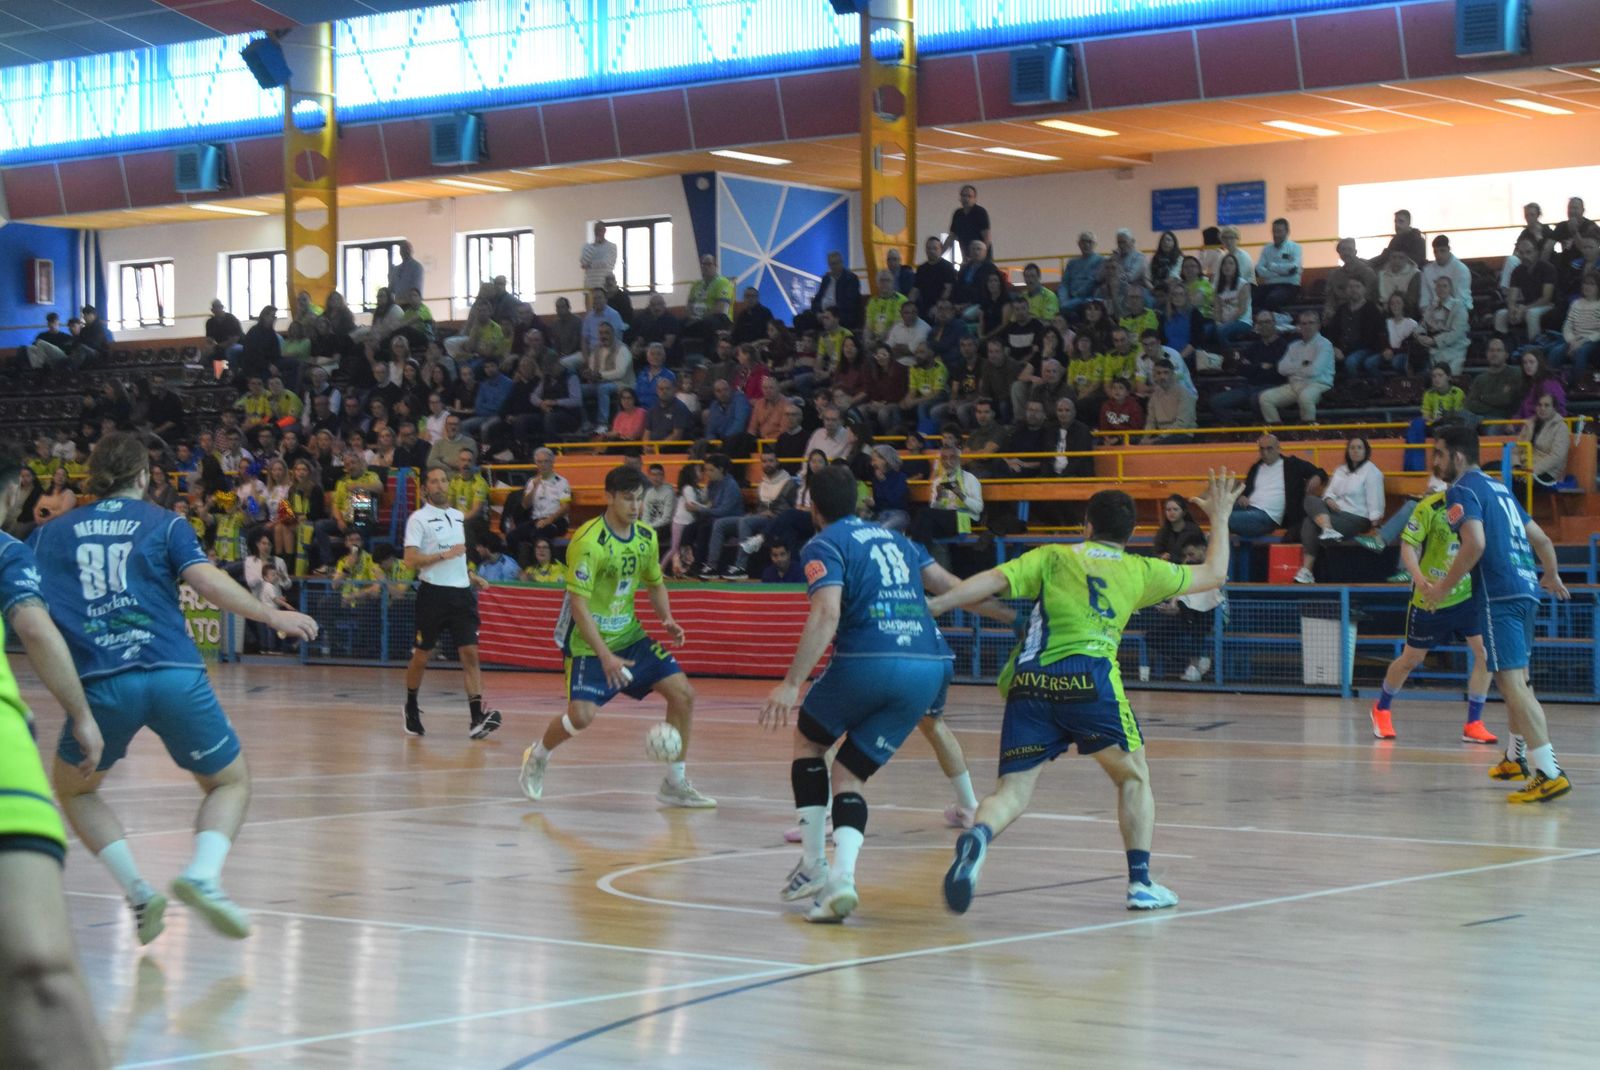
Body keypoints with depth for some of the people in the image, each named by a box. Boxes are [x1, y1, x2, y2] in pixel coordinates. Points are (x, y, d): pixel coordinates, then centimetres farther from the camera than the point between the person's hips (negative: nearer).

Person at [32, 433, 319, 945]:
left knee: (74, 789, 26)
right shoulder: (164, 523, 12)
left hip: (102, 683, 1)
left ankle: (138, 892, 6)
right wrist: (273, 616, 3)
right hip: (175, 675, -1)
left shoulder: (51, 534, 17)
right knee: (231, 783, 19)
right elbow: (207, 581, -4)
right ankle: (202, 875, -10)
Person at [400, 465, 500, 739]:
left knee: (470, 653, -8)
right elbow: (410, 560, -14)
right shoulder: (418, 519, -5)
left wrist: (472, 576, 15)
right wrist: (444, 555, -19)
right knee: (422, 655, 6)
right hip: (434, 593, -5)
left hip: (461, 592, 5)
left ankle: (477, 717, -15)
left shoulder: (458, 516, 16)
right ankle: (411, 710, 27)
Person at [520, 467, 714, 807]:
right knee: (581, 715, -19)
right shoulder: (589, 542, -21)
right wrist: (605, 656, -28)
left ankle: (675, 784, 7)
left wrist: (667, 619, -2)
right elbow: (578, 604, -23)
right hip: (588, 640, -7)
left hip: (629, 635, 7)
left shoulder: (646, 537, 1)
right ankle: (537, 757, 14)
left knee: (683, 693, -5)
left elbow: (655, 584, 18)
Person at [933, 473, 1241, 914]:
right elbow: (1213, 574, 31)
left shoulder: (1051, 556, 19)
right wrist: (1220, 519, 45)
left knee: (1012, 793, 0)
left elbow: (993, 581, 4)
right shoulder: (1139, 569, 19)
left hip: (1028, 681, 1)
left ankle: (977, 837, -33)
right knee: (1133, 777, 21)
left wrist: (933, 607, 5)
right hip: (1088, 677, -1)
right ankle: (1140, 882, 14)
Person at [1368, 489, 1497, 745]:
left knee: (1483, 654, -11)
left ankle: (1473, 725, 0)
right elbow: (1408, 546, -15)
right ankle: (1381, 709, 36)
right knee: (1411, 659, 10)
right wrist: (1418, 575, -33)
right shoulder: (1430, 507, -15)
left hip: (1468, 596, 3)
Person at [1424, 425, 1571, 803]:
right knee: (1518, 679, 23)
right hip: (1525, 589, 9)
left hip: (1498, 594, -9)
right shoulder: (1498, 488, 21)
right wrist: (1551, 576, 44)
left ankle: (1549, 773, -23)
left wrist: (1443, 588, -13)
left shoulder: (1462, 490, -5)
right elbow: (1541, 539, 26)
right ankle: (1518, 757, 39)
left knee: (1511, 681, -14)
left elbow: (1475, 544, -21)